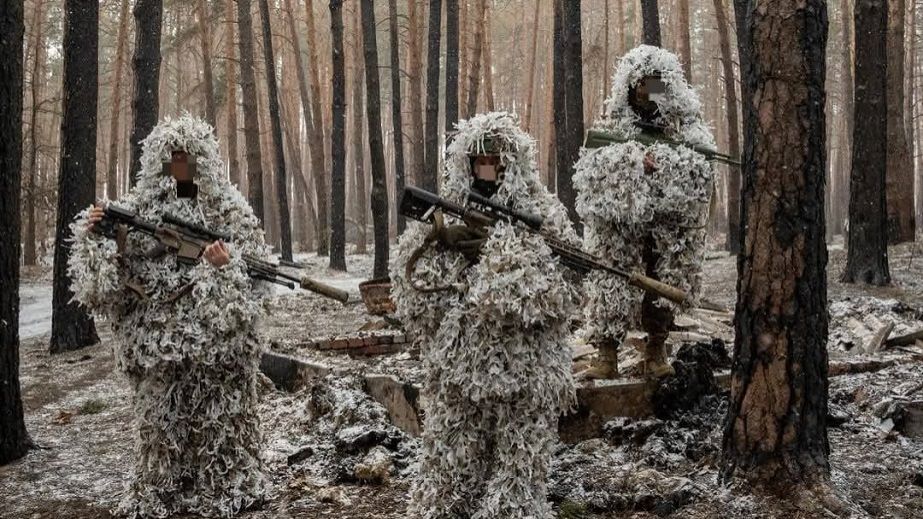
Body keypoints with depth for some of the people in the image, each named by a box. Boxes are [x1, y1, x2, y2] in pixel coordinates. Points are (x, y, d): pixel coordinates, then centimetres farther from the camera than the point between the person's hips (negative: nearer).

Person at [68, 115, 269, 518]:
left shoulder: (228, 207, 1)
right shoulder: (139, 206, 7)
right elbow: (119, 264, 7)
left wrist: (228, 265, -19)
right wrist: (95, 235, -9)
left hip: (215, 331, -2)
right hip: (157, 331, 2)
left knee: (218, 412, 3)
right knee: (162, 413, 6)